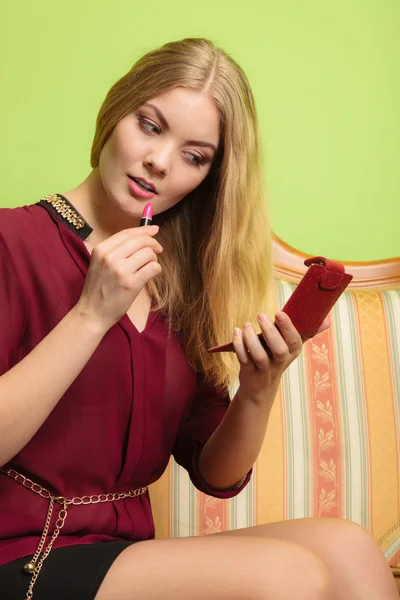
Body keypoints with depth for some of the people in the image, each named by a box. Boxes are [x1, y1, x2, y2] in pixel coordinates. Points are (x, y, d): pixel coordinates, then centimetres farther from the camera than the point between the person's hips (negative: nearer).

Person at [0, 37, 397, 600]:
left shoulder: (183, 281, 9)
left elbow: (216, 476, 8)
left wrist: (258, 394, -11)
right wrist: (92, 315, -21)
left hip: (130, 547, 6)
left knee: (346, 548, -17)